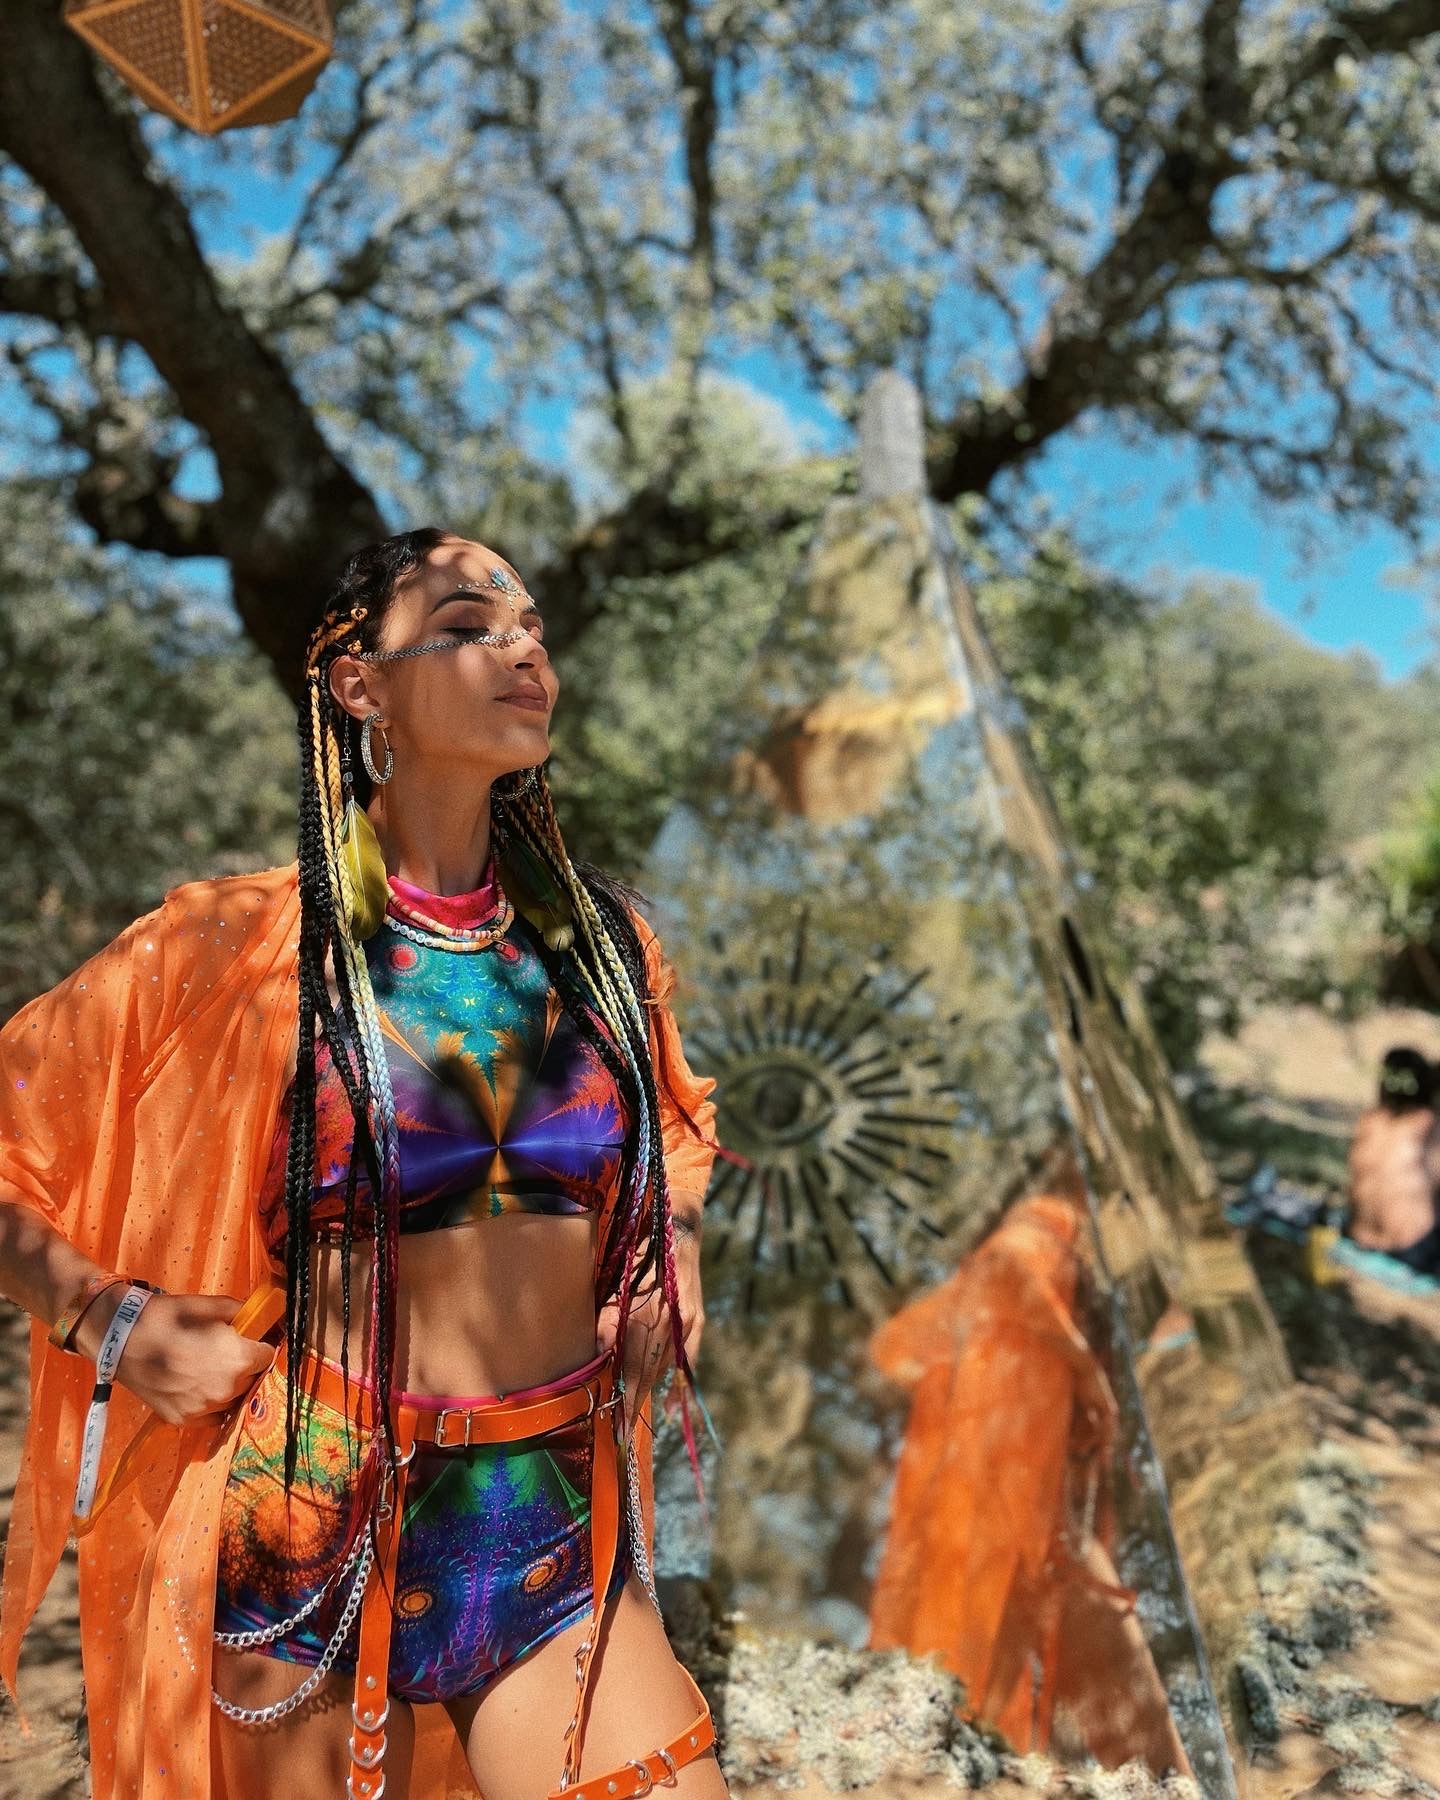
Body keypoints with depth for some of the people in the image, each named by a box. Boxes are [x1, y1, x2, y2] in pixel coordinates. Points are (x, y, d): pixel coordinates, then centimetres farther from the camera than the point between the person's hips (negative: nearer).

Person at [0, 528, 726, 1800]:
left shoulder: (604, 939, 2)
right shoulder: (239, 944, -9)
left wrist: (674, 1259, 4)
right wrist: (111, 1321, -12)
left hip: (564, 1544, 3)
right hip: (319, 1543, -2)